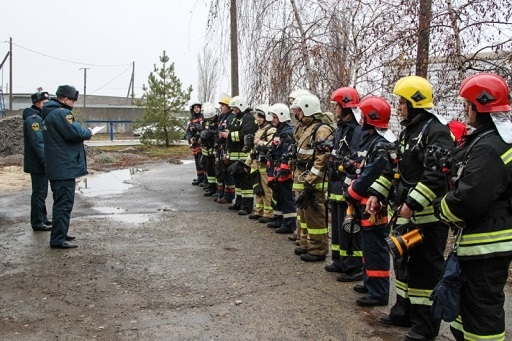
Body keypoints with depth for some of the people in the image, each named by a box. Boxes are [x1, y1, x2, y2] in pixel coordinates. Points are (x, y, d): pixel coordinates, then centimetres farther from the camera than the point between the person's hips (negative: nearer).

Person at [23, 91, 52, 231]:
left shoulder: (39, 117, 16)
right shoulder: (33, 118, -16)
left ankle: (42, 218, 27)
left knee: (41, 192, 17)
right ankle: (37, 223, 2)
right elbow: (37, 142, -24)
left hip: (40, 163, 10)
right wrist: (45, 160, -24)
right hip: (38, 164, -10)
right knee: (39, 193, -4)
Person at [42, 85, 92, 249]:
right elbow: (74, 132, -25)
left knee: (60, 202, 19)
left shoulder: (49, 113, 17)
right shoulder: (61, 112, -17)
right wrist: (88, 132, -6)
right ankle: (58, 239, -4)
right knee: (64, 203, -6)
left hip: (56, 166, 11)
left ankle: (59, 234, 28)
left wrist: (82, 132, 7)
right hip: (64, 167, -11)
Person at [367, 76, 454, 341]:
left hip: (428, 215, -10)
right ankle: (404, 311, 32)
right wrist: (378, 195, 12)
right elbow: (394, 167, 21)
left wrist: (413, 204, -27)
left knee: (426, 268, -1)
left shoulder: (436, 132, -15)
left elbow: (437, 175, -26)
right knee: (403, 262, 17)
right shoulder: (407, 131, 15)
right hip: (406, 212, 10)